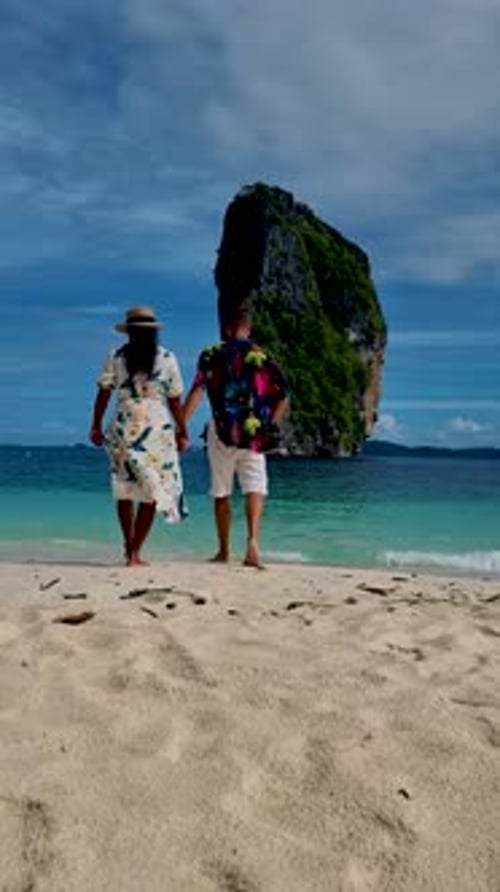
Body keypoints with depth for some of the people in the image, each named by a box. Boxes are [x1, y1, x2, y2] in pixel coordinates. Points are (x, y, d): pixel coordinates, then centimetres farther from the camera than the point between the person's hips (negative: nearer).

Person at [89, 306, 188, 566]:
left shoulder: (116, 357, 3)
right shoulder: (167, 358, 2)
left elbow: (103, 394, 1)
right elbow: (175, 401, 3)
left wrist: (96, 426, 9)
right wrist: (182, 433, 11)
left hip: (124, 427, 1)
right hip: (157, 428, -1)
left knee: (125, 489, 14)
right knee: (151, 492, 6)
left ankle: (129, 547, 18)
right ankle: (135, 551, 3)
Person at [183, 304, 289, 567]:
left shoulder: (211, 355, 2)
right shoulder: (262, 356, 6)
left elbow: (197, 391, -10)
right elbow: (283, 397, 3)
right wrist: (268, 427, 14)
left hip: (222, 431, 0)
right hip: (254, 434, 0)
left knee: (221, 493, 12)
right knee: (255, 488, 0)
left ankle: (223, 551, 20)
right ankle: (252, 539, -23)